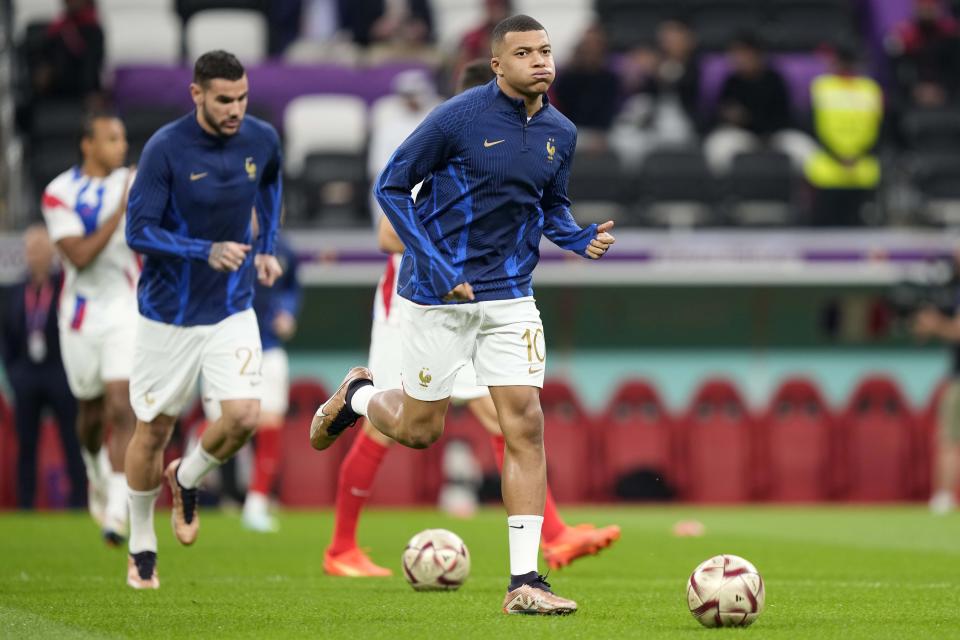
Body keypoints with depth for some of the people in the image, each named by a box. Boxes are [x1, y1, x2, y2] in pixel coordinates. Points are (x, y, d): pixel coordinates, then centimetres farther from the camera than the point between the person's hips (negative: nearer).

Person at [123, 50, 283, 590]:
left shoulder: (262, 140, -5)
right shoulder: (166, 149, -18)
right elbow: (139, 231, -19)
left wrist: (267, 247, 10)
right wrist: (207, 252, -31)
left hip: (233, 308, 3)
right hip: (169, 312, -3)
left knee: (245, 417, -15)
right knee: (155, 429, 7)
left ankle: (187, 480, 19)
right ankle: (142, 548, 26)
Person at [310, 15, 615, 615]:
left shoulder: (560, 133, 3)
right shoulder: (459, 117, -15)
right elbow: (392, 187, -8)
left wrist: (581, 238, -3)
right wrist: (435, 265, -16)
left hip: (511, 295, 4)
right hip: (439, 294, -4)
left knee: (526, 424, -7)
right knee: (420, 428, 5)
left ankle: (524, 581, -5)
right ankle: (357, 395, 41)